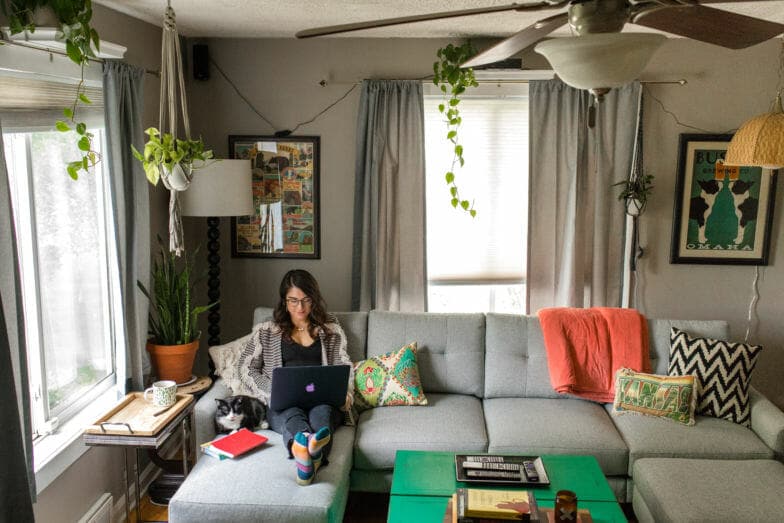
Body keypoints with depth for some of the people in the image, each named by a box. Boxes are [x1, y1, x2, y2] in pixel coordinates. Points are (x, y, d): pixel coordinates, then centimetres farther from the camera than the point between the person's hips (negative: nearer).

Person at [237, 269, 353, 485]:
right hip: (283, 404, -1)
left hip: (323, 400, 1)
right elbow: (246, 369, 10)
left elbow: (344, 366, 18)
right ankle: (307, 442, -73)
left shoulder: (331, 329, 19)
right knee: (292, 414, -38)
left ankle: (309, 457, -69)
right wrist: (273, 392, -7)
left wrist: (345, 393, -3)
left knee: (321, 412, -37)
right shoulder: (267, 331, 16)